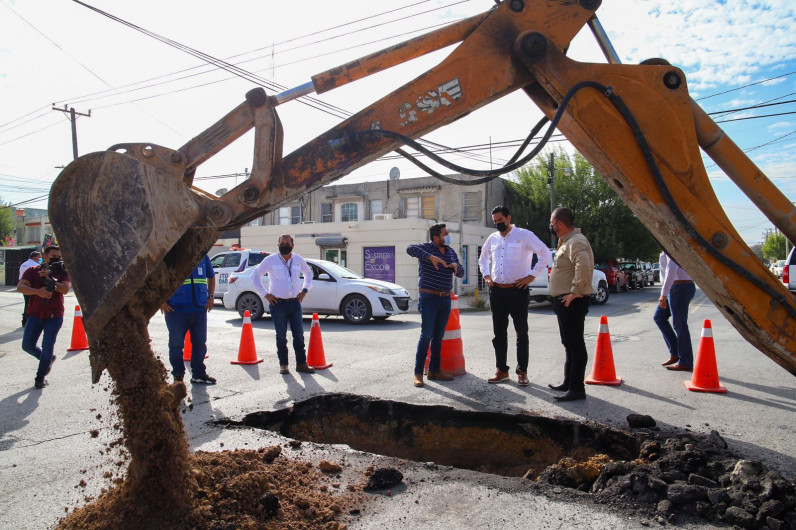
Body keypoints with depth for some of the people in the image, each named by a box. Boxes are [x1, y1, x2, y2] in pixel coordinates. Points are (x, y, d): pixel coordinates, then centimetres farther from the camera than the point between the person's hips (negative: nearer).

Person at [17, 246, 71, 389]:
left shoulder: (62, 272, 3)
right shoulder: (32, 271, 4)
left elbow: (65, 289, -14)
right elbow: (20, 287, -9)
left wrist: (49, 279, -23)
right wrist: (38, 291, -24)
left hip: (54, 316, -2)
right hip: (35, 314, 2)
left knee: (47, 347, -5)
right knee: (27, 345, 6)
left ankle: (40, 377, 12)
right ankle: (48, 359, 33)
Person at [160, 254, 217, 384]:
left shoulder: (202, 254, 9)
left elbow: (211, 276, 21)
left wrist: (210, 297, 10)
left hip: (199, 309, 3)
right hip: (176, 309, -3)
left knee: (200, 343, 8)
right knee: (176, 344, 6)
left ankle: (199, 374, 20)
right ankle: (178, 375, 21)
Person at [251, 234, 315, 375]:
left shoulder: (298, 260, 8)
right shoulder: (270, 260, -1)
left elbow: (308, 273, 25)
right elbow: (255, 275, 5)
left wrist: (304, 290, 11)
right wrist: (265, 294, -2)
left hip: (295, 303, 3)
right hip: (278, 303, -3)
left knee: (299, 334, 4)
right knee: (281, 335, 4)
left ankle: (301, 364, 11)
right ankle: (283, 365, 13)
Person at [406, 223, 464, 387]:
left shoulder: (451, 252, 14)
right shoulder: (426, 248, -6)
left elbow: (461, 274, 16)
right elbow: (410, 249, -27)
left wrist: (456, 267, -8)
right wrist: (430, 257, -36)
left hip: (445, 299, 7)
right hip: (428, 298, -7)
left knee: (438, 336, 11)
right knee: (426, 335, -10)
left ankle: (434, 370, 19)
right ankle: (418, 373, -6)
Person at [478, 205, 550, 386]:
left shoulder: (524, 235, -4)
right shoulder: (492, 238, 11)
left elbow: (545, 254, -7)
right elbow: (483, 258, 27)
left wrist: (532, 276, -11)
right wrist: (486, 275, 12)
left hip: (518, 290, -5)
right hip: (496, 291, 5)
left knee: (521, 332, 4)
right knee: (499, 332, 10)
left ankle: (522, 372, 13)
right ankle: (501, 370, 20)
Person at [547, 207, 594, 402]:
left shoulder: (576, 242, -16)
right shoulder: (567, 241, 18)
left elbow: (583, 265, -34)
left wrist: (576, 291, -28)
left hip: (572, 302, -11)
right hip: (565, 301, 11)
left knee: (574, 344, -7)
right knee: (569, 343, 17)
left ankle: (577, 389, -3)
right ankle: (568, 383, 28)